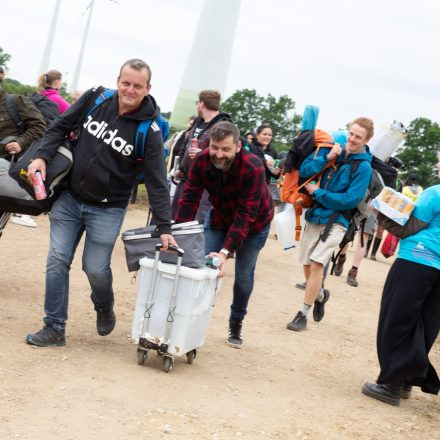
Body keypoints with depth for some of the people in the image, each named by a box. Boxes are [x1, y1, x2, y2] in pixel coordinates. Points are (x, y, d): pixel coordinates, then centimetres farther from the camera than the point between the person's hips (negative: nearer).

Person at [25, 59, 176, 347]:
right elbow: (61, 127, 6)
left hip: (108, 210, -3)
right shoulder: (95, 99, -6)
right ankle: (54, 328, 10)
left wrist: (165, 228, -17)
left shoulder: (149, 130, -16)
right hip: (69, 199, 3)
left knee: (96, 268, -5)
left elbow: (157, 182, -15)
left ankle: (105, 309, 30)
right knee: (57, 260, 0)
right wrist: (42, 157, -9)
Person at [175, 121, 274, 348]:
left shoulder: (253, 168, -36)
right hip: (219, 217, 3)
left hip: (254, 222, -3)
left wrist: (225, 251, -44)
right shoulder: (202, 161, -24)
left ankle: (236, 325, 24)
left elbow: (245, 216, -36)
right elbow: (189, 200, -20)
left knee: (244, 276, 2)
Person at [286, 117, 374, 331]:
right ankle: (320, 295, 42)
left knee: (317, 264, -15)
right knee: (307, 264, 13)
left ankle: (303, 314, -6)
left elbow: (350, 200, -16)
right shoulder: (333, 149, 1)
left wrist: (318, 192, -11)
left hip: (335, 221, -5)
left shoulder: (363, 167, -11)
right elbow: (304, 171, -3)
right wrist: (326, 158, -16)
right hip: (315, 215, 5)